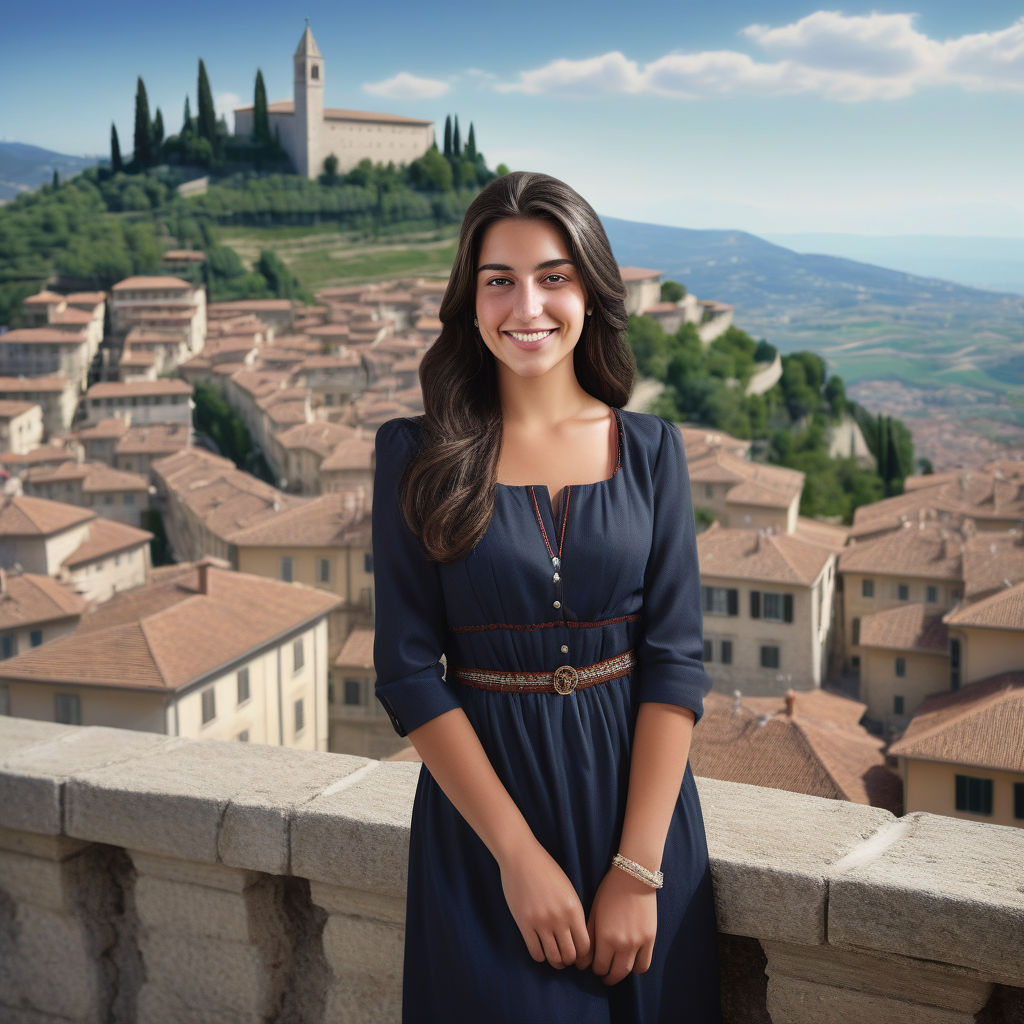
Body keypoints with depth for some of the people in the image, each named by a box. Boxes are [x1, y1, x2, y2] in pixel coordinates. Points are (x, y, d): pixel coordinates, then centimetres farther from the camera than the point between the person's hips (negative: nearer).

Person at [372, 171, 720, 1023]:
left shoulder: (650, 450, 0)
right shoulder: (418, 456, -5)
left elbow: (676, 660, -5)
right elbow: (408, 670, -8)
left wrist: (637, 872, -12)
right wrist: (520, 856, -14)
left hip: (633, 791, 2)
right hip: (481, 790, -1)